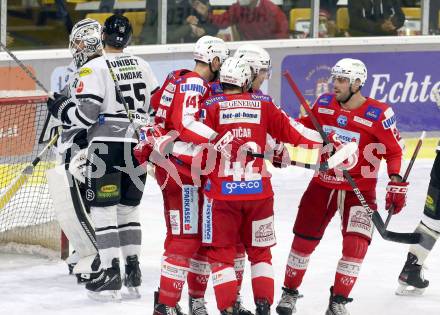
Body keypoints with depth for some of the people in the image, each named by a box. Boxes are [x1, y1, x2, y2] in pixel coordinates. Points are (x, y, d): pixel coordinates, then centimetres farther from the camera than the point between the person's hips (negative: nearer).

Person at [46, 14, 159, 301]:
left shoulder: (94, 68, -9)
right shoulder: (142, 66, 9)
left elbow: (85, 114, -13)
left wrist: (60, 108, 4)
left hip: (107, 145, -6)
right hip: (137, 146, 6)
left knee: (103, 210, -1)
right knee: (129, 208, 15)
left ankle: (111, 275, -5)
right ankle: (133, 274, 13)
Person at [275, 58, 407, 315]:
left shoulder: (378, 115, -18)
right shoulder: (324, 104, -5)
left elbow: (394, 151, -11)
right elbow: (305, 128, 14)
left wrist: (397, 185, -16)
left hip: (360, 190, -3)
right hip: (323, 184, 3)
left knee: (356, 244, -14)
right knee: (304, 239, 6)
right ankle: (289, 292, 24)